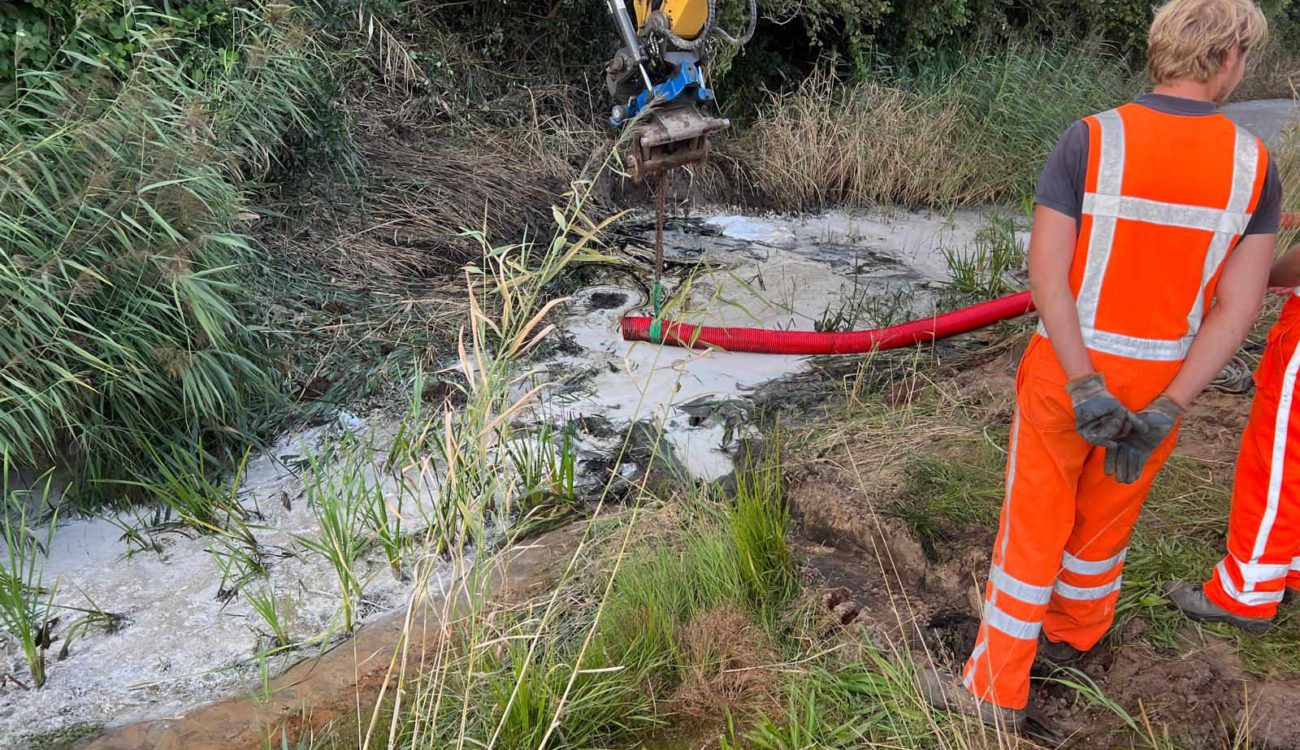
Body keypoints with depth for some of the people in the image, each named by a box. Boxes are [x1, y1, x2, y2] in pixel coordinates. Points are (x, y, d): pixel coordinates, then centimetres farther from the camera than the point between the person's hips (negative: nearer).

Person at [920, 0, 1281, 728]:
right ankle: (1073, 632, 49)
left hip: (1065, 369, -2)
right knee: (1104, 518, 24)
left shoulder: (1090, 140, -15)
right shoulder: (1254, 163, -8)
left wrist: (1085, 389, -20)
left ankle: (996, 686, 20)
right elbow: (1239, 304, -11)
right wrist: (1162, 416, -14)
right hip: (1159, 384, 3)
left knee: (1032, 526, 10)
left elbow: (1045, 272, -21)